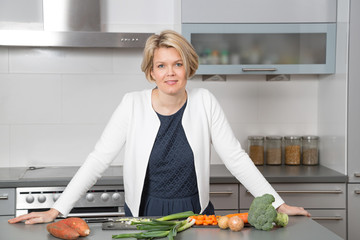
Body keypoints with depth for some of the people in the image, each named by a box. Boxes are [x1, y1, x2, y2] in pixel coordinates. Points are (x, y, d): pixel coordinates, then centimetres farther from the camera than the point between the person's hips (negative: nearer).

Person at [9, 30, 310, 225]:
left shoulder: (204, 102, -6)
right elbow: (98, 160, -10)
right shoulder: (133, 104, -9)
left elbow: (236, 158, -5)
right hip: (143, 217, -1)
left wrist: (279, 204, -10)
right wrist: (56, 211, -17)